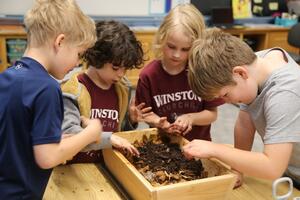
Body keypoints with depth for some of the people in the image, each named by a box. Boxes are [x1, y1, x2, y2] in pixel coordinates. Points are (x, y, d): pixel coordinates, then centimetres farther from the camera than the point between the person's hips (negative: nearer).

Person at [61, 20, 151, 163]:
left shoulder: (122, 89, 7)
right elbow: (67, 134, -23)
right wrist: (108, 138, -27)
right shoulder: (74, 90, -11)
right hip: (77, 168, -3)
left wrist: (131, 121, 1)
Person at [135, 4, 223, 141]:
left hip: (198, 143, 0)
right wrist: (159, 122, -18)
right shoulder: (148, 75, -9)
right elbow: (145, 112, 1)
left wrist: (190, 117, -20)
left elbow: (212, 113, -3)